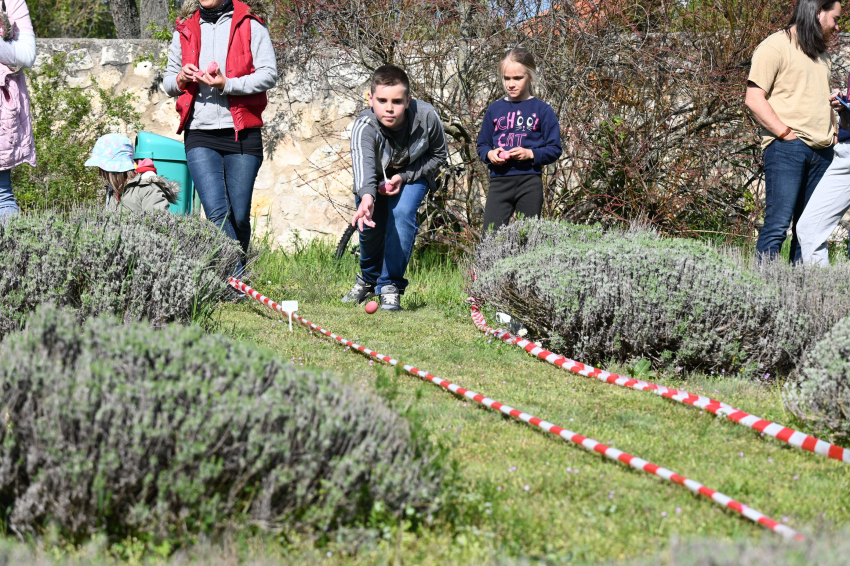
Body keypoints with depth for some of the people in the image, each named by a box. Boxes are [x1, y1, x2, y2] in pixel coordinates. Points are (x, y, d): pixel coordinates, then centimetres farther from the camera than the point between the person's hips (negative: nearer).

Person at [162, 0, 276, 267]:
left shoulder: (250, 24, 3)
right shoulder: (185, 29, 14)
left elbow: (269, 74, -5)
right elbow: (167, 79, 22)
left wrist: (228, 84, -17)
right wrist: (180, 79, -2)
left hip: (242, 134, -2)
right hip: (200, 135, 2)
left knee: (239, 216, 2)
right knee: (217, 213, -14)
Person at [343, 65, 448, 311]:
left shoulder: (426, 117, -33)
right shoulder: (364, 127, -39)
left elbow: (439, 155, -15)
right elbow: (363, 161, -58)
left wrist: (404, 176, -27)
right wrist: (367, 197, -78)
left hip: (413, 174, 0)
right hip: (375, 178, 1)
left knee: (402, 214, -24)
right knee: (370, 226, -1)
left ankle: (390, 286, -13)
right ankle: (368, 279, 33)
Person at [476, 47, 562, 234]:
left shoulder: (542, 110, 1)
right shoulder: (495, 109, 9)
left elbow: (554, 149, 0)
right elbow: (482, 144, 16)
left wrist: (531, 154, -16)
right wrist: (489, 154, -6)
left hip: (530, 181, -2)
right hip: (499, 181, 2)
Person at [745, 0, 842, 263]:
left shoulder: (821, 55, 24)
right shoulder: (776, 47, -2)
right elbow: (754, 98, -9)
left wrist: (832, 135, 17)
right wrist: (785, 133, -15)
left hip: (821, 152, 8)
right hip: (786, 148, -8)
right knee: (778, 223, -13)